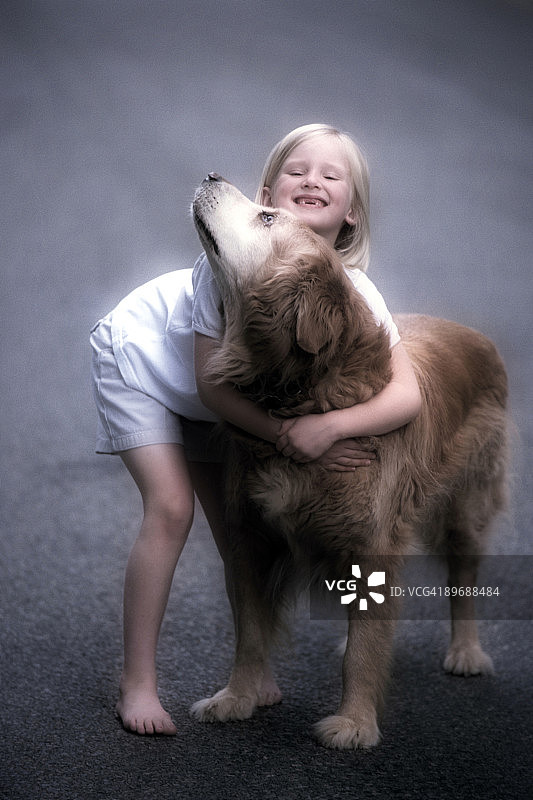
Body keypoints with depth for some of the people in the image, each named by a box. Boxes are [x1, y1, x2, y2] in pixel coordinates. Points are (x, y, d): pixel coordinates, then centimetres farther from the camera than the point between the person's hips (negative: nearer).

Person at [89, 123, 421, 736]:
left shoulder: (353, 288, -24)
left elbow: (408, 393, -32)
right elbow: (211, 384, -30)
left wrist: (330, 424, -46)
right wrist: (287, 434, -39)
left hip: (218, 398, 4)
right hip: (138, 356, -4)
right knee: (171, 509, -15)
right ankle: (136, 682, -5)